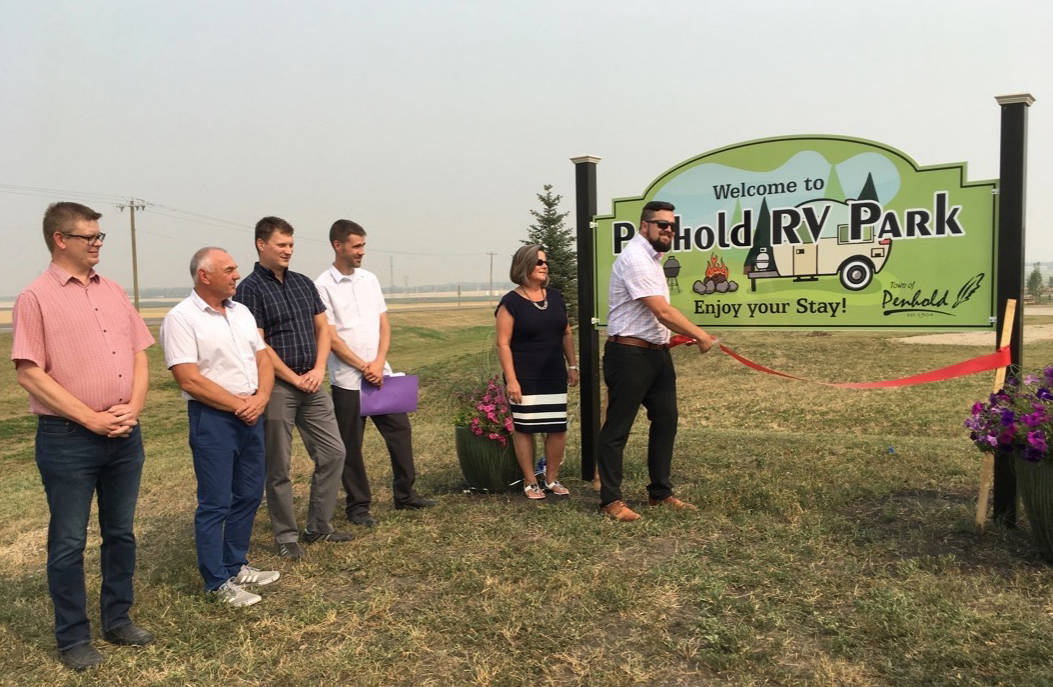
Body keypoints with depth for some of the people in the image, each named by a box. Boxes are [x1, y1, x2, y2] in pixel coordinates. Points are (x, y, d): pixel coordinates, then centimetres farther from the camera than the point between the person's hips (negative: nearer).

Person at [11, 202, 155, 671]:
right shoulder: (36, 298, -7)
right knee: (68, 543, 6)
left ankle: (117, 619, 30)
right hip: (68, 439, -5)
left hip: (125, 436, 6)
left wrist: (133, 408, -4)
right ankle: (73, 637, 21)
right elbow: (29, 373, -12)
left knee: (121, 533, 14)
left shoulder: (114, 293, 10)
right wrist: (92, 419, -14)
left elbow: (138, 356, 11)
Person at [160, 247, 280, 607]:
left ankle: (236, 565, 30)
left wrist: (261, 397, -7)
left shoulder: (241, 312, 12)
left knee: (249, 495, 14)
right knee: (215, 503, 1)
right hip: (212, 418, -7)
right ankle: (218, 582, 14)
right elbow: (189, 379, -17)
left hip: (251, 414, 7)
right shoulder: (181, 318, -10)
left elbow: (263, 360, 11)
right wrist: (239, 404, -14)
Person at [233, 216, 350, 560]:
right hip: (276, 387, -6)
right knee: (278, 467, 4)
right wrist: (295, 379, -12)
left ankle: (318, 526, 22)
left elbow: (323, 328, 12)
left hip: (312, 385, 6)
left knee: (333, 453, 8)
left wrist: (318, 370, -3)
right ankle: (286, 536, 18)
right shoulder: (249, 288, -7)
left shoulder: (304, 283, 12)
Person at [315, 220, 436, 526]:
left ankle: (405, 494, 24)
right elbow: (330, 337, -11)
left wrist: (378, 363, -6)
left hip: (380, 373, 5)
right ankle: (358, 505, 19)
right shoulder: (323, 286, -7)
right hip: (347, 379, -5)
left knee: (400, 430, 9)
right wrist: (364, 368, -12)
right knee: (351, 445, 4)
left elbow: (384, 325, 8)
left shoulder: (370, 279, 10)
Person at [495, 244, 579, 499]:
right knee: (524, 428, 3)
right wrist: (511, 380, -14)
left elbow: (567, 334, 18)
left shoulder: (555, 297, 10)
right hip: (525, 379, -5)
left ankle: (552, 479, 22)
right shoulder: (511, 302, -7)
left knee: (558, 428, 5)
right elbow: (503, 344, -10)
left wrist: (572, 365, 14)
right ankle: (530, 482, 17)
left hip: (554, 377, 5)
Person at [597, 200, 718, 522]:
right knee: (617, 428, 0)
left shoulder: (651, 258, 15)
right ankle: (611, 499, 10)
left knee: (665, 421, 14)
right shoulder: (635, 259, -16)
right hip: (629, 355, -10)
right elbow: (663, 312, -22)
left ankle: (660, 493, 26)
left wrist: (665, 339, 11)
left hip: (657, 354, 10)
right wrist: (701, 336, -15)